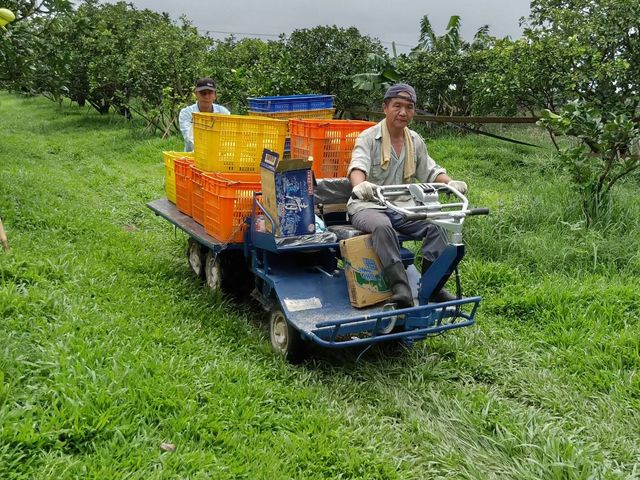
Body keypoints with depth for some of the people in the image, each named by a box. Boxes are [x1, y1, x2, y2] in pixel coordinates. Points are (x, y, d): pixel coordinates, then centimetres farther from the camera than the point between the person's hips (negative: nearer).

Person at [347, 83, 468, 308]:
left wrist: (450, 182, -7)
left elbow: (430, 171, 16)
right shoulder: (369, 137, -6)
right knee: (382, 226, -38)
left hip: (402, 208, 5)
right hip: (367, 206, -5)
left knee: (437, 226, -19)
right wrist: (360, 185, -48)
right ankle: (400, 287, -41)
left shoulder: (415, 141, 12)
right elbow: (358, 166, -23)